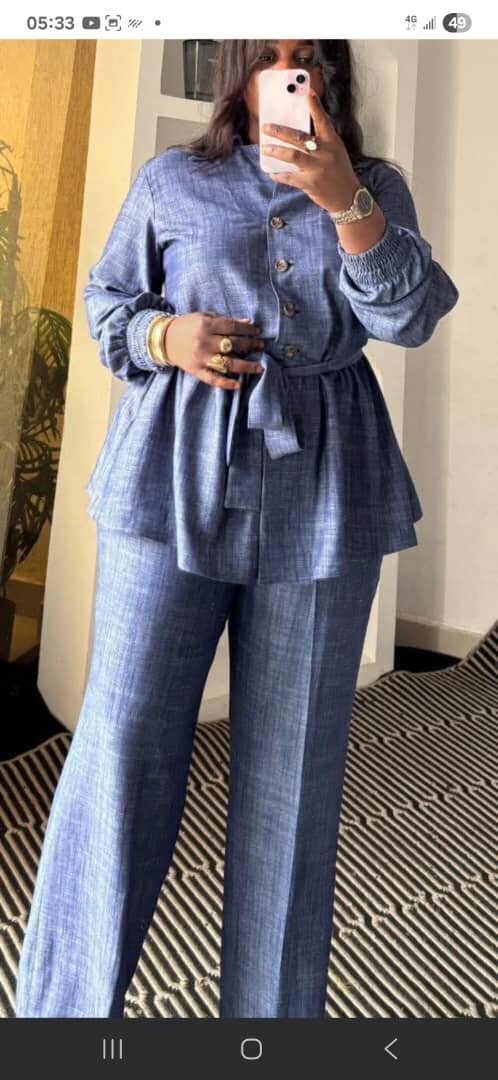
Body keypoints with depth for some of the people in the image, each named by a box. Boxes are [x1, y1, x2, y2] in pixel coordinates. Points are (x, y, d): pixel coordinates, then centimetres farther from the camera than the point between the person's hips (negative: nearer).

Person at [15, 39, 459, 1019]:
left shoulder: (377, 187, 15)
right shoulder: (170, 181, 14)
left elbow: (408, 317, 1)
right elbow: (106, 300, 16)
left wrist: (343, 199, -13)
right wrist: (164, 336, -6)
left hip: (322, 494, 1)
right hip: (176, 477, 0)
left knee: (294, 761, 5)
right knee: (124, 741, -3)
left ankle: (273, 1007, 25)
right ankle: (64, 1004, 17)